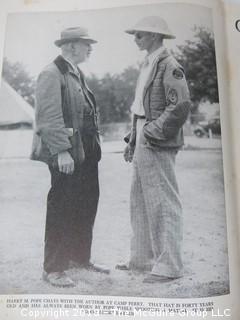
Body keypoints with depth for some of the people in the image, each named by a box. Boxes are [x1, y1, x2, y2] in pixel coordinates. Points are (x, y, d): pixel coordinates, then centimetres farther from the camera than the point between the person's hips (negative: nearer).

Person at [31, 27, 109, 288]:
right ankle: (53, 269, 12)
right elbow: (49, 117, -17)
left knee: (86, 206, 14)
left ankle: (79, 258, 30)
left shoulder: (77, 74, 19)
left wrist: (94, 145, 17)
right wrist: (61, 151, -23)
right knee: (62, 210, -2)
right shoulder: (51, 74, -9)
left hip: (86, 152, 9)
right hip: (66, 155, -9)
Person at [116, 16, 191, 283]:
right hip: (143, 145, 10)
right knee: (139, 204, 15)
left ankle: (169, 266, 8)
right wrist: (132, 140, 16)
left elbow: (180, 106, -18)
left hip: (158, 146, -10)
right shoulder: (147, 65, 18)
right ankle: (142, 259, 28)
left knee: (163, 205, -3)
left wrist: (151, 132, -18)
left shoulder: (169, 66, -9)